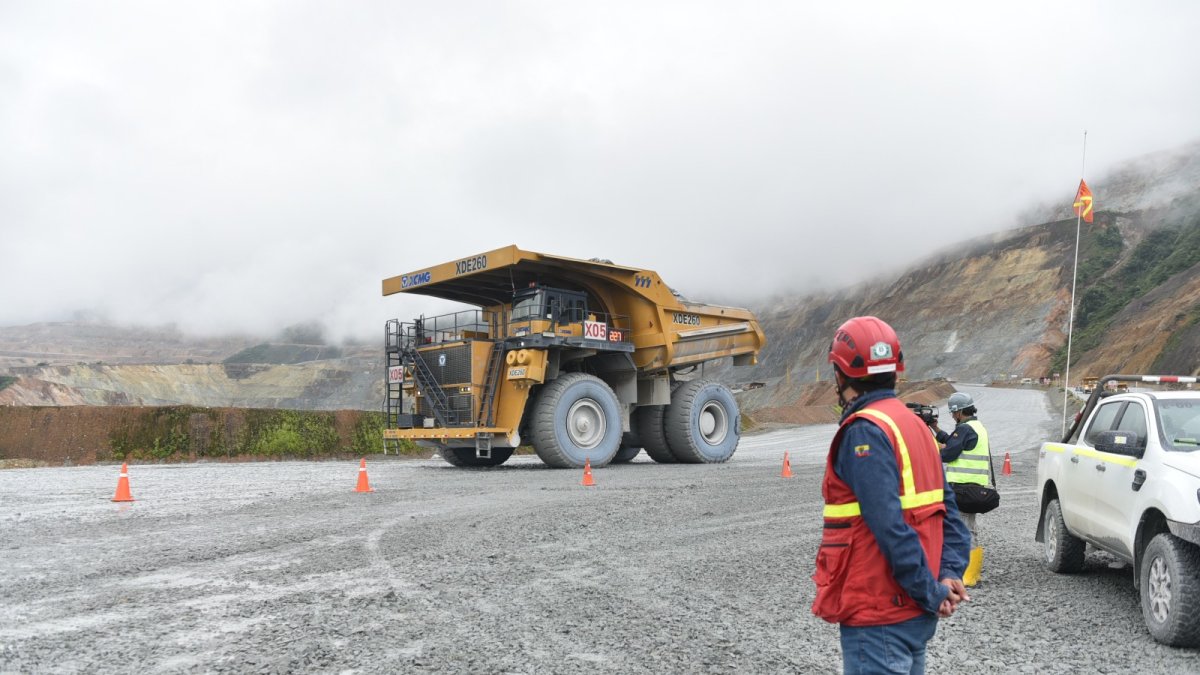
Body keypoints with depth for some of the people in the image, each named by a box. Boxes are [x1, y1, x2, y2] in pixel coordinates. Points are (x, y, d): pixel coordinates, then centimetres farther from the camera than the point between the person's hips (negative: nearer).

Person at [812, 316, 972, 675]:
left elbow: (890, 527, -25)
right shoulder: (914, 424, 10)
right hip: (914, 611, 9)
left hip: (877, 617, -9)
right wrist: (949, 575, -2)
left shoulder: (864, 432, -18)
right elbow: (947, 511, 7)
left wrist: (931, 592, -16)